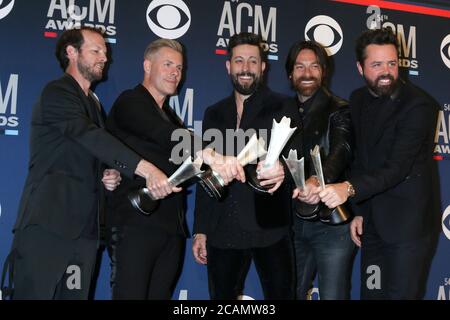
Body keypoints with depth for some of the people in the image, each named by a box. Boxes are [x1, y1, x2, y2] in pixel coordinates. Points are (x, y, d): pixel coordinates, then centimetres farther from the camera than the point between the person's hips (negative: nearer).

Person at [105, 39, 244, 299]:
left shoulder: (171, 117, 24)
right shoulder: (130, 103, -2)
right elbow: (164, 135, -22)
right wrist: (210, 156, -36)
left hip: (171, 228, 7)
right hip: (135, 222, -7)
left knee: (160, 294, 7)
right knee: (132, 294, -9)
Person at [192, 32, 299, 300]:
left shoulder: (282, 108, 1)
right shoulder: (214, 114, 13)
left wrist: (282, 169, -34)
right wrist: (200, 229, 10)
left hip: (269, 228, -3)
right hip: (222, 232, 4)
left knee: (280, 294, -1)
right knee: (222, 296, 9)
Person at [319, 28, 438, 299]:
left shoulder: (418, 106, -16)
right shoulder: (358, 99, 5)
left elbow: (397, 166, -26)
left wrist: (350, 189, -41)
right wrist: (358, 211, 5)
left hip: (406, 224, -6)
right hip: (372, 222, 6)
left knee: (401, 294, 1)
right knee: (371, 293, 14)